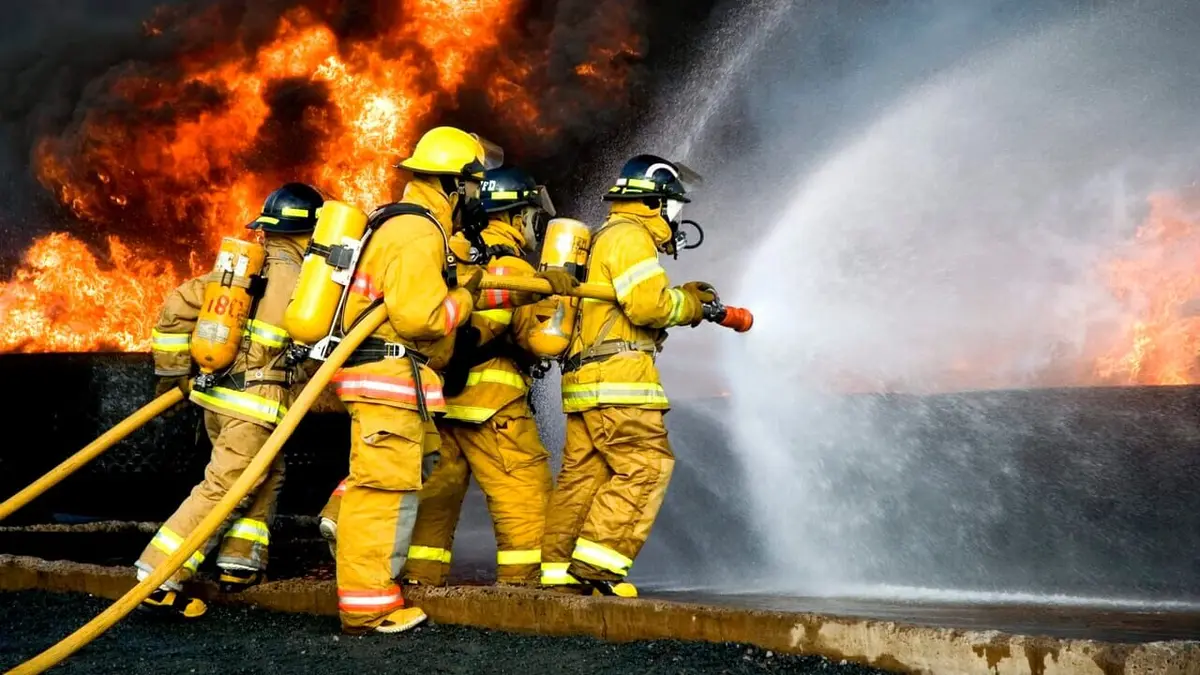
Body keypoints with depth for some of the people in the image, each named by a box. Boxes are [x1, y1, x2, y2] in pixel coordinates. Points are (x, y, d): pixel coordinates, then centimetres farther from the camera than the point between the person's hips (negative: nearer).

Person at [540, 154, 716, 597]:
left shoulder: (605, 238, 26)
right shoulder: (629, 236, -6)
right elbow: (649, 305, -17)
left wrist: (684, 299, 15)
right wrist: (689, 303, 1)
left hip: (584, 377, 10)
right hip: (615, 376, -10)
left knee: (582, 473, 8)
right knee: (646, 465, -11)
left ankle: (557, 570, 9)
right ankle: (597, 561, -15)